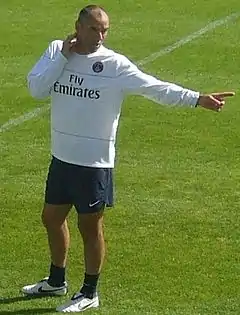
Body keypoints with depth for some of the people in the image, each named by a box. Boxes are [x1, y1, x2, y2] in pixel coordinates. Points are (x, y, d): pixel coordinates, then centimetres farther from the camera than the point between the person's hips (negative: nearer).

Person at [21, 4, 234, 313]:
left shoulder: (115, 64, -13)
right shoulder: (56, 50, 0)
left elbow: (156, 88, -16)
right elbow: (36, 88, -9)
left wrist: (197, 99, -24)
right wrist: (63, 56, -16)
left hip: (94, 162, -5)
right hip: (61, 157, 5)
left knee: (90, 226, 5)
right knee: (52, 218, 19)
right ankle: (56, 281, 40)